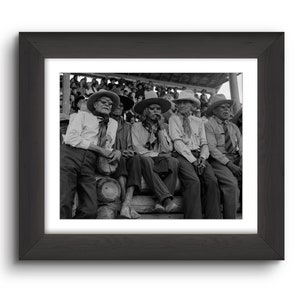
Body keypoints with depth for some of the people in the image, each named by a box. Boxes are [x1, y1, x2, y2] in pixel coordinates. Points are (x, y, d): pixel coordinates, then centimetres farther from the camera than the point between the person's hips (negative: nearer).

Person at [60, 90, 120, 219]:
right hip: (70, 157, -3)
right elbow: (70, 138, -2)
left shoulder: (113, 123, 25)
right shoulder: (82, 115, 12)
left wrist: (116, 151, 1)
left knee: (90, 210, -13)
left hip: (89, 164, 4)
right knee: (64, 204, -19)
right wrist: (99, 149, -5)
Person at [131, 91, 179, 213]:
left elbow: (168, 149, 3)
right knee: (146, 160, -38)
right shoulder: (136, 126, 10)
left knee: (173, 161, -31)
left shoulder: (163, 127, 19)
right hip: (145, 163, -2)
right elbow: (138, 150, -3)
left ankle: (161, 202, -38)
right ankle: (167, 199, -47)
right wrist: (158, 155, -6)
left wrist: (161, 128, 1)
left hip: (160, 162, 3)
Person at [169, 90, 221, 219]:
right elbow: (177, 142, -3)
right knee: (193, 181, -32)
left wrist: (202, 157, -7)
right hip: (182, 155, -3)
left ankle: (213, 219, -25)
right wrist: (193, 160, -13)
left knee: (212, 181, -26)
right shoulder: (174, 119, 11)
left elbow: (204, 144, 16)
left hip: (199, 156, 4)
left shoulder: (198, 121, 22)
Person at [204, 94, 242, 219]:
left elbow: (241, 146, 13)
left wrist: (241, 161, -9)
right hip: (219, 160, -5)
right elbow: (212, 149, -7)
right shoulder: (209, 125, 3)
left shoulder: (233, 127, 22)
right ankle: (230, 218, -24)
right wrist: (230, 164, -17)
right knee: (231, 184, -31)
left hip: (236, 159, 5)